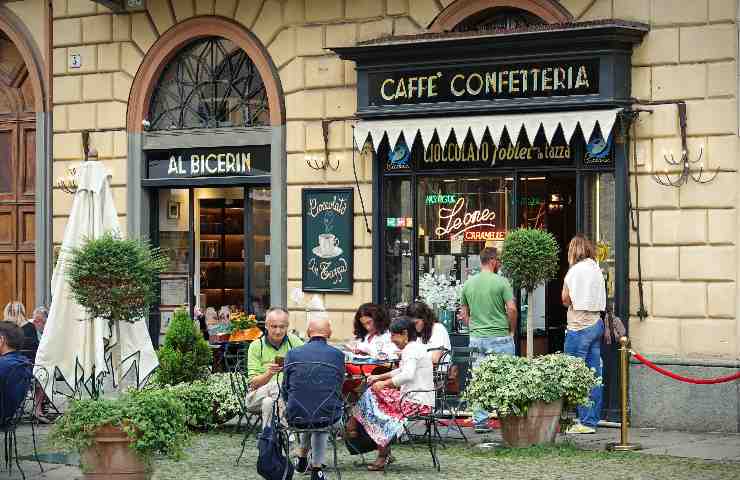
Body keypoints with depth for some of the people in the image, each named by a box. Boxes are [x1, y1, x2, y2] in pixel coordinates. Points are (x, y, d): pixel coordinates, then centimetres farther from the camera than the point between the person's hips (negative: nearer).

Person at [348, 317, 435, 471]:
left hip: (416, 401, -11)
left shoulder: (410, 350, -15)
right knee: (372, 394, 11)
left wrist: (384, 383, -21)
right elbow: (402, 371, 29)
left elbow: (408, 375, -31)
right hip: (416, 397, 11)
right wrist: (379, 377, 20)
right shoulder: (415, 347, 17)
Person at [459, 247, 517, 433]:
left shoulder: (468, 283, 7)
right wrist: (511, 330, 1)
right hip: (500, 337, -4)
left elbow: (464, 314, 13)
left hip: (476, 338, 4)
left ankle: (480, 421, 7)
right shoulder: (501, 282, -8)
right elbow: (511, 309, -13)